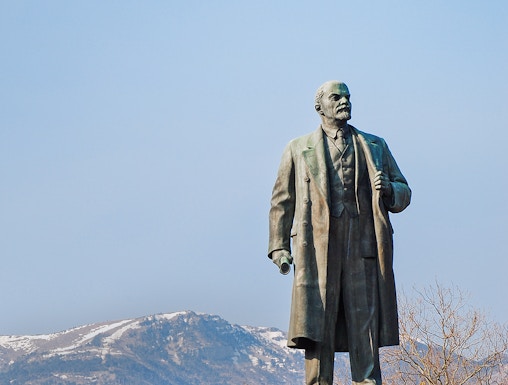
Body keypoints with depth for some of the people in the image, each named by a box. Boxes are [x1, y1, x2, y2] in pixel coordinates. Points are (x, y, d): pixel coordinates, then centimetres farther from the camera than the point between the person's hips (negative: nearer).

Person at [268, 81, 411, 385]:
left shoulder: (375, 147, 20)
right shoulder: (299, 149, 17)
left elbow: (404, 194, 19)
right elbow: (281, 202, 15)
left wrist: (388, 189, -5)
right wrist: (279, 246, 4)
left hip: (363, 251, 1)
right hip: (318, 251, -1)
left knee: (366, 337, -2)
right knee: (316, 333, -6)